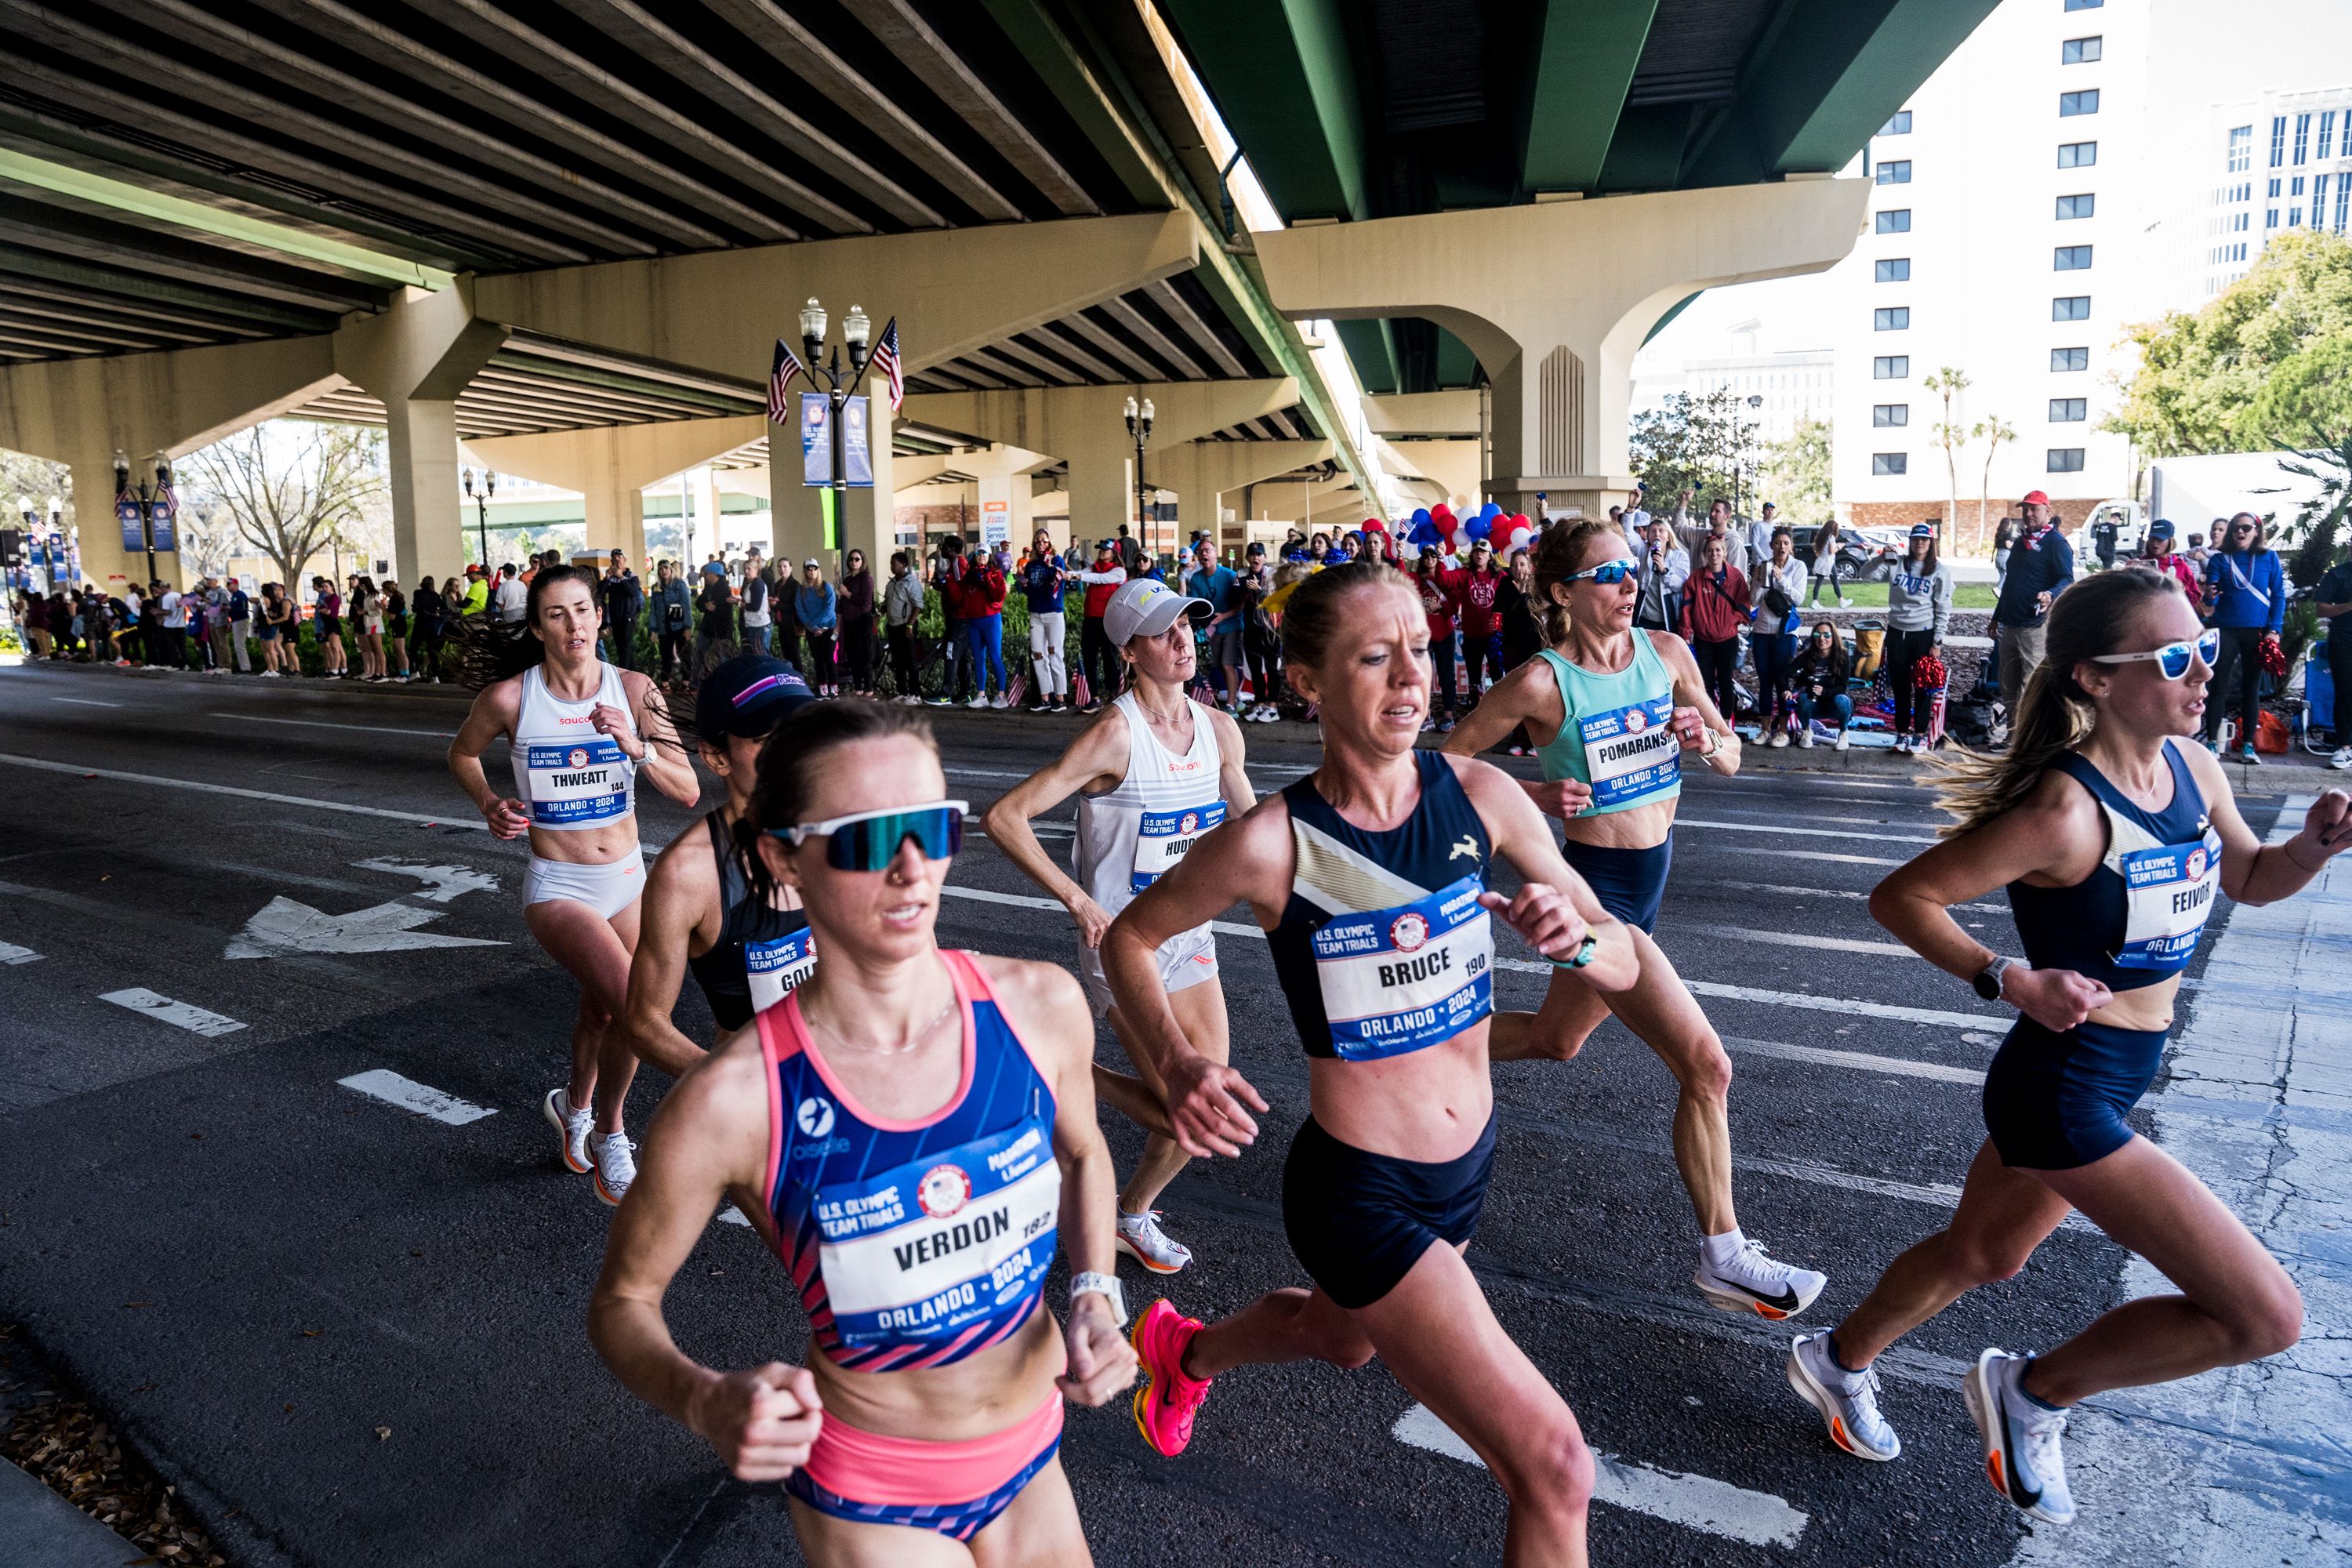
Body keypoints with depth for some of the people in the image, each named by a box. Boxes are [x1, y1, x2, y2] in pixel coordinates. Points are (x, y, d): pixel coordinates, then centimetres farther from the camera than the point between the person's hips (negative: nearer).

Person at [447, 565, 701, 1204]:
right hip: (557, 886, -3)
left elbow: (688, 791, -10)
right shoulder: (509, 697, -13)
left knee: (600, 1008, 23)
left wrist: (636, 746, -25)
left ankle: (575, 1107, 53)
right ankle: (607, 1133, 4)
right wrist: (489, 805, -7)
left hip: (627, 878, 4)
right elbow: (462, 753, 9)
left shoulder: (632, 690, -9)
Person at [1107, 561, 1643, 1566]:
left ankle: (1184, 1350, 66)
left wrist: (1574, 939, -26)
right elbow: (1127, 937, -6)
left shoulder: (1482, 796, -11)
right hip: (1357, 1190, -6)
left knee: (1341, 1340, 34)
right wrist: (1177, 1066, -21)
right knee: (1555, 1470, -7)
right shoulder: (1274, 843, -22)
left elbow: (1624, 964, -4)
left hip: (1470, 1162, 6)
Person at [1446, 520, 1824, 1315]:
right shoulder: (1542, 681, -16)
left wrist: (1707, 739, -13)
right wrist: (1536, 795, -21)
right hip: (1596, 890, -7)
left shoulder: (1666, 652, 1)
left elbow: (1731, 760, 9)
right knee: (1705, 1064, -9)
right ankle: (1723, 1257, 11)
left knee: (1555, 1040, 23)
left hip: (1653, 877, 7)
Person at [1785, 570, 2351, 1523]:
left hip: (2116, 1078, 9)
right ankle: (2035, 1392, 15)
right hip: (2061, 1090, -9)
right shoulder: (2067, 810, -27)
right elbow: (1902, 896, -22)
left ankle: (1838, 1365, 47)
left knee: (1982, 1254, 25)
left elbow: (2250, 879, 15)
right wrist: (2010, 981, -31)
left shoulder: (2190, 766, -2)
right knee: (2265, 1316, -6)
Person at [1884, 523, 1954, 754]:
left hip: (1923, 634, -3)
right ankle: (1902, 732, 19)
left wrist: (1937, 641, -7)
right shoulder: (1898, 564, 4)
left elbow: (1943, 609, -3)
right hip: (1896, 631, 3)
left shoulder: (1940, 570, -2)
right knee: (1899, 685, 9)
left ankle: (1920, 735, 11)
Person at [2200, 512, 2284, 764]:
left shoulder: (2269, 557, 3)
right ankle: (2212, 742, 2)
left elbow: (2279, 596, 4)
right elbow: (2211, 600, -2)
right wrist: (2210, 596, -26)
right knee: (2219, 686, -1)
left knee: (2251, 687, 6)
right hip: (2226, 630, -1)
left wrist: (2274, 630, -5)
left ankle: (2248, 745, 11)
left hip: (2257, 631, 1)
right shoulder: (2220, 559, 2)